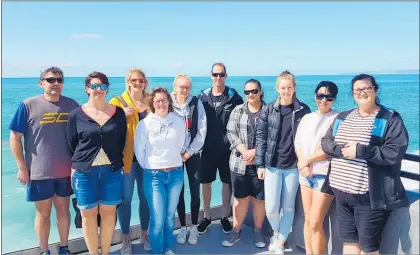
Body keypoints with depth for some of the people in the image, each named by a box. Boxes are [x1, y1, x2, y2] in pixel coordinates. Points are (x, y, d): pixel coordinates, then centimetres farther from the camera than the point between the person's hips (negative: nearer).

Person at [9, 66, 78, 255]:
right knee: (43, 212, 11)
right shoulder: (28, 105, -7)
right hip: (39, 171, -2)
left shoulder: (71, 105, -1)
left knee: (63, 209, 14)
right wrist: (22, 167, -5)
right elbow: (15, 137, -3)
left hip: (66, 170, 2)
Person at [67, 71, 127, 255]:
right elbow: (71, 145, 4)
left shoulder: (118, 113, 2)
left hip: (112, 171, 1)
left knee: (108, 212, 10)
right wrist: (75, 167, 4)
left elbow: (122, 142, 7)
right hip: (84, 172, -1)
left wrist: (116, 163, 6)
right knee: (88, 214, 9)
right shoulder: (76, 114, -2)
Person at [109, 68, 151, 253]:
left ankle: (144, 234, 29)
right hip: (125, 157, -3)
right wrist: (122, 116, -19)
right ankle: (125, 237, 22)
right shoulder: (117, 102, 0)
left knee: (145, 197, 11)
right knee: (125, 198, 4)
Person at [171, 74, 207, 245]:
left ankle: (193, 227, 18)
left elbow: (202, 131, -4)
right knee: (179, 192, 6)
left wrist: (189, 152, -7)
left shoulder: (196, 103, -3)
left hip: (193, 153, 0)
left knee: (195, 191, 2)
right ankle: (183, 227, 21)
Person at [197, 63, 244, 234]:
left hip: (227, 148, -1)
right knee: (205, 183, 8)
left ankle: (225, 217, 27)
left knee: (227, 183, 10)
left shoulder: (234, 97, -3)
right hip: (208, 148, 1)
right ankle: (206, 217, 26)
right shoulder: (203, 96, 2)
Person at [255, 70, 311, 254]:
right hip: (272, 165, 0)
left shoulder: (303, 110, 1)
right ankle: (276, 232, 31)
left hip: (294, 166, 0)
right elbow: (261, 137, 0)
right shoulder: (268, 110, 0)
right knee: (271, 208, 0)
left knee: (288, 207, 8)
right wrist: (260, 164, -3)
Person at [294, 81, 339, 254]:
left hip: (325, 175, -5)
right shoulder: (306, 118, 13)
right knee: (308, 219, 12)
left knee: (315, 223, -5)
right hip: (305, 174, 5)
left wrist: (308, 159, -8)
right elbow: (297, 143, 10)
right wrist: (303, 164, -6)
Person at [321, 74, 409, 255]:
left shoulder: (390, 119, -6)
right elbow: (325, 142, 6)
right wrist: (342, 149, -14)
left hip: (370, 196, -5)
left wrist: (359, 151, -20)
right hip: (342, 192, 5)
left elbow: (395, 153, -17)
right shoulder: (343, 117, 11)